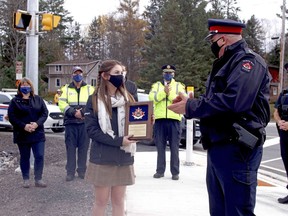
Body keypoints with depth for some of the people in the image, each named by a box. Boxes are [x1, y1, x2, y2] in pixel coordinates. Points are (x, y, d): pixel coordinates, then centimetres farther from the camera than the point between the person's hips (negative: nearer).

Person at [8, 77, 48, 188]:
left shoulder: (38, 99, 7)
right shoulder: (15, 101, 1)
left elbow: (45, 113, 2)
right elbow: (11, 117, -6)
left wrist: (37, 123, -15)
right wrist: (24, 126, -17)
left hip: (38, 134, 1)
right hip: (22, 135, -1)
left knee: (40, 156, -3)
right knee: (25, 157, 9)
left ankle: (38, 179, 8)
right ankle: (26, 179, 20)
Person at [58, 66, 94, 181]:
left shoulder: (89, 89, 11)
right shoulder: (66, 88, 12)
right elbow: (62, 103, 0)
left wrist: (82, 112, -16)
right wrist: (73, 112, -14)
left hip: (85, 122, 0)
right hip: (70, 122, 0)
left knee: (83, 147, 2)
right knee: (70, 147, 0)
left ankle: (82, 171, 11)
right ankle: (70, 172, 5)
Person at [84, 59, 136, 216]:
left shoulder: (128, 98, 8)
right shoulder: (95, 100, -3)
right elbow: (91, 129, -11)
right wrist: (118, 141, -20)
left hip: (124, 158, 3)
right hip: (102, 159, -3)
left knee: (118, 201, 11)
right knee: (101, 201, 6)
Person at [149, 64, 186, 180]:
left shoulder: (179, 86, 12)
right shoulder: (156, 85, 14)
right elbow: (152, 98, -5)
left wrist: (170, 93, -12)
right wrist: (164, 92, -14)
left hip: (174, 119, -1)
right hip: (159, 119, 1)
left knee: (174, 147, 1)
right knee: (160, 147, 6)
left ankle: (175, 172, 6)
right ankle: (160, 170, 14)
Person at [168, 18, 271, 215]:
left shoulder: (248, 61, -13)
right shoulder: (227, 63, 20)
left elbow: (231, 101, -27)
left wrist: (190, 107, -17)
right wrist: (189, 104, 4)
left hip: (237, 150, -10)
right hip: (217, 147, 10)